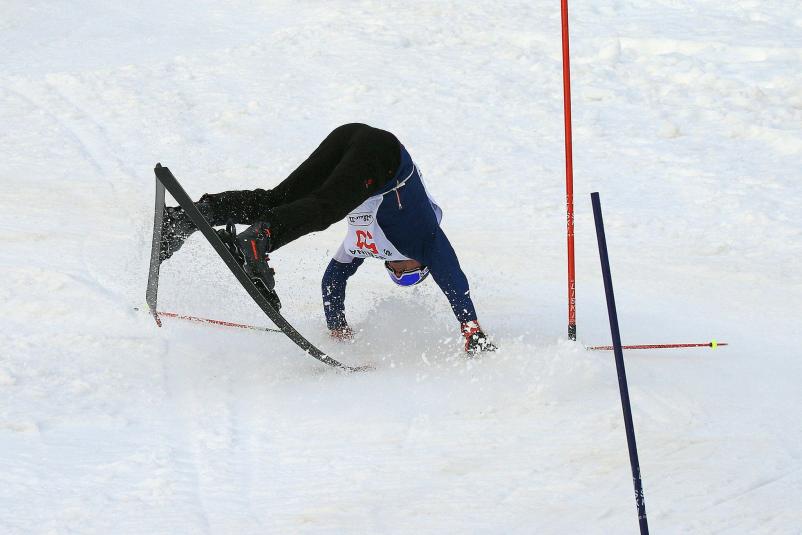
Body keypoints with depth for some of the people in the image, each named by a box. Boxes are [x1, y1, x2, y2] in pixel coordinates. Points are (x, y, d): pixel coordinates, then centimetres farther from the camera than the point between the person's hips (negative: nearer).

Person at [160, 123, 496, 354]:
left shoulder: (364, 243, 40)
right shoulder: (426, 243, 31)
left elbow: (333, 278, 47)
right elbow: (455, 284, 30)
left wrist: (337, 328, 48)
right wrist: (474, 334, 33)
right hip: (381, 150, -5)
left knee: (276, 200, -7)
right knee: (322, 210, -26)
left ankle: (195, 214, -25)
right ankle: (259, 237, -53)